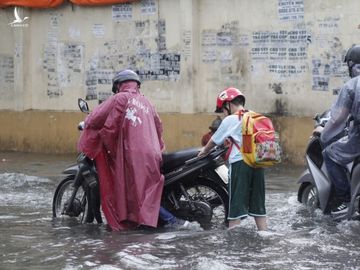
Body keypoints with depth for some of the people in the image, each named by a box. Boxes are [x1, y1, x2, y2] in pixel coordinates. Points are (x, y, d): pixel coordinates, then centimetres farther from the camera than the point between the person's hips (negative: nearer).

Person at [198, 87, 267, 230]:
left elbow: (215, 140, 9)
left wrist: (204, 151, 29)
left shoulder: (230, 120, -2)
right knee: (257, 204, 12)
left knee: (236, 204, -3)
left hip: (239, 163, -5)